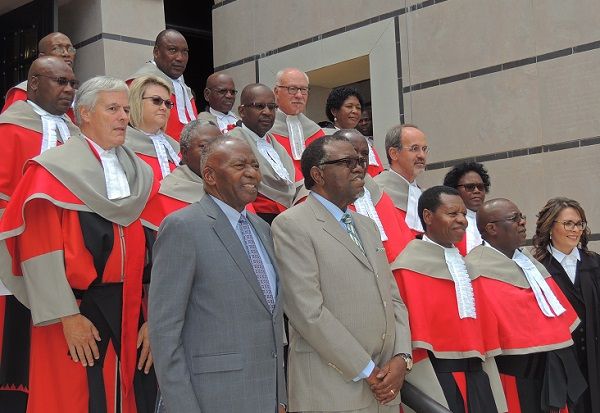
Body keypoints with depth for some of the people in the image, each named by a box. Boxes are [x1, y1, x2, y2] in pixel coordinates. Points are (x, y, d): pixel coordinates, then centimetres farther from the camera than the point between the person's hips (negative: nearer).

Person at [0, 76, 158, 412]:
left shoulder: (141, 173, 11)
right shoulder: (53, 170, -4)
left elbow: (153, 249, 6)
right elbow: (41, 252, -11)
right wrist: (68, 317, -16)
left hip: (131, 311, 5)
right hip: (77, 308, -5)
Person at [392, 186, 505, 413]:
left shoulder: (466, 265, 17)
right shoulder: (411, 266, -5)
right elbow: (412, 325, -11)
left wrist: (485, 366, 12)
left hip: (475, 372, 7)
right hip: (434, 374, -7)